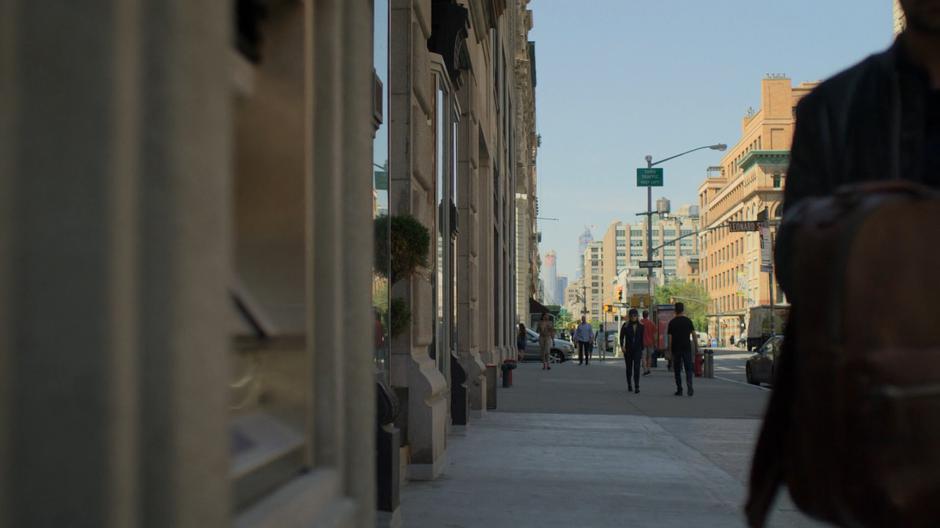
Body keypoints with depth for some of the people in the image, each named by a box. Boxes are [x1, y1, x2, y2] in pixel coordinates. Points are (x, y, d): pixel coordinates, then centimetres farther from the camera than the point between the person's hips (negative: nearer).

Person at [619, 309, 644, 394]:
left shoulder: (641, 326, 4)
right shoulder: (625, 325, -1)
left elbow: (642, 339, 10)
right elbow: (621, 336, -4)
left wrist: (642, 351, 10)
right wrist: (622, 346, -21)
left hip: (637, 349, 0)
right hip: (628, 350, 0)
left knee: (637, 368, -14)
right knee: (629, 368, 11)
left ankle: (637, 387, -19)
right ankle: (629, 385, 29)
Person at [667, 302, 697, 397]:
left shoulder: (672, 322, 0)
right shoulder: (688, 321, 0)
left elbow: (670, 337, 0)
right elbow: (694, 335, -2)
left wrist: (670, 349, 5)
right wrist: (696, 346, 6)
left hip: (676, 349, 0)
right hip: (687, 347, 0)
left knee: (677, 370, 8)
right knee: (688, 369, 2)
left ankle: (679, 390, 7)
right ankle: (690, 388, -13)